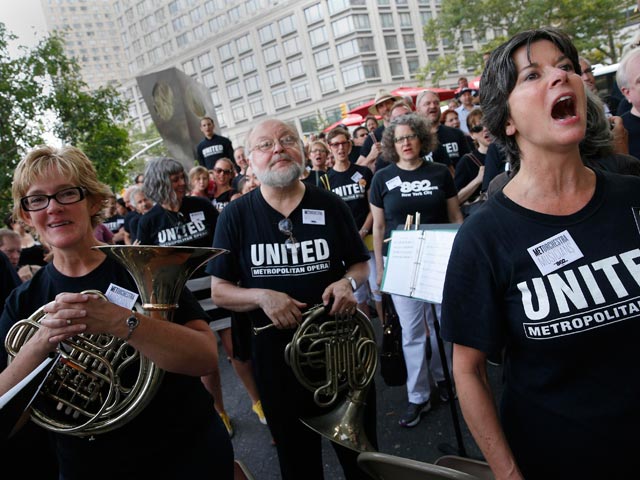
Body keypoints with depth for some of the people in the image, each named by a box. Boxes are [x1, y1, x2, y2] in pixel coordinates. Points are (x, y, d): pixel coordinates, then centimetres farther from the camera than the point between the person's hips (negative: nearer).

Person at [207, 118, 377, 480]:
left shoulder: (330, 205, -3)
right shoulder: (236, 216, -6)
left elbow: (361, 263, 7)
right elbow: (219, 290, -3)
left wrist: (348, 282, -15)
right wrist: (261, 296, -21)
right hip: (277, 354, 0)